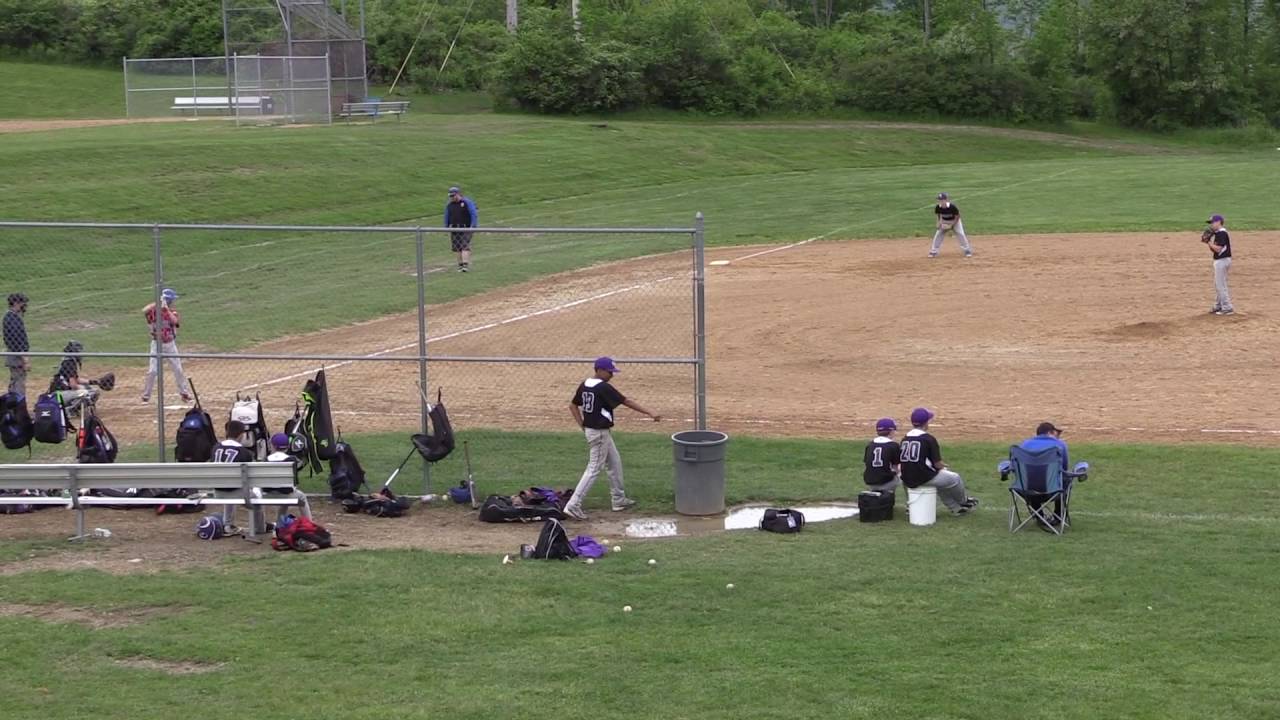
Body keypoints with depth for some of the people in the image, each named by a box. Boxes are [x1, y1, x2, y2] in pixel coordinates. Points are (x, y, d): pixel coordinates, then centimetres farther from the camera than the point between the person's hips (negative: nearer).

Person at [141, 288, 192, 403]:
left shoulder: (173, 313, -3)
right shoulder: (154, 311, -8)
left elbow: (175, 321, -25)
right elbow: (144, 310, -30)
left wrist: (166, 308, -27)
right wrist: (158, 303, -27)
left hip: (170, 345, 2)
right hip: (157, 344, -2)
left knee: (178, 370, 6)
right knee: (152, 371, -6)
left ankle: (185, 393, 18)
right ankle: (146, 396, 5)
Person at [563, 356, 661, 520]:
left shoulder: (584, 385, 5)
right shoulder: (604, 388, -20)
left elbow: (573, 405, 11)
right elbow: (626, 402, -19)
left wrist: (583, 426, 10)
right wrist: (650, 413, -17)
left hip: (590, 430, 9)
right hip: (600, 433, -9)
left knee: (615, 463, 20)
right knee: (594, 469, -5)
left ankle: (619, 500, 28)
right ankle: (573, 505, -8)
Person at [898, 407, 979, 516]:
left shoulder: (905, 439, 8)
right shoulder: (929, 439, -12)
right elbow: (937, 464, -11)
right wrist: (942, 465, 14)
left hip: (907, 481, 7)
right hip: (924, 478, -7)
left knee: (941, 479, 32)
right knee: (955, 478, 18)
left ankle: (956, 508, 33)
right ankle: (963, 502, 42)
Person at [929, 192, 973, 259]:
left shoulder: (953, 207, -32)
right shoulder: (938, 207, -22)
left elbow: (957, 217, -20)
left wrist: (951, 225, -25)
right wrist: (940, 223, -13)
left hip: (955, 221, -3)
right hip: (944, 222, 3)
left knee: (960, 234, -14)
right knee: (938, 235, -4)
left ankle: (967, 251, 0)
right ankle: (933, 251, 7)